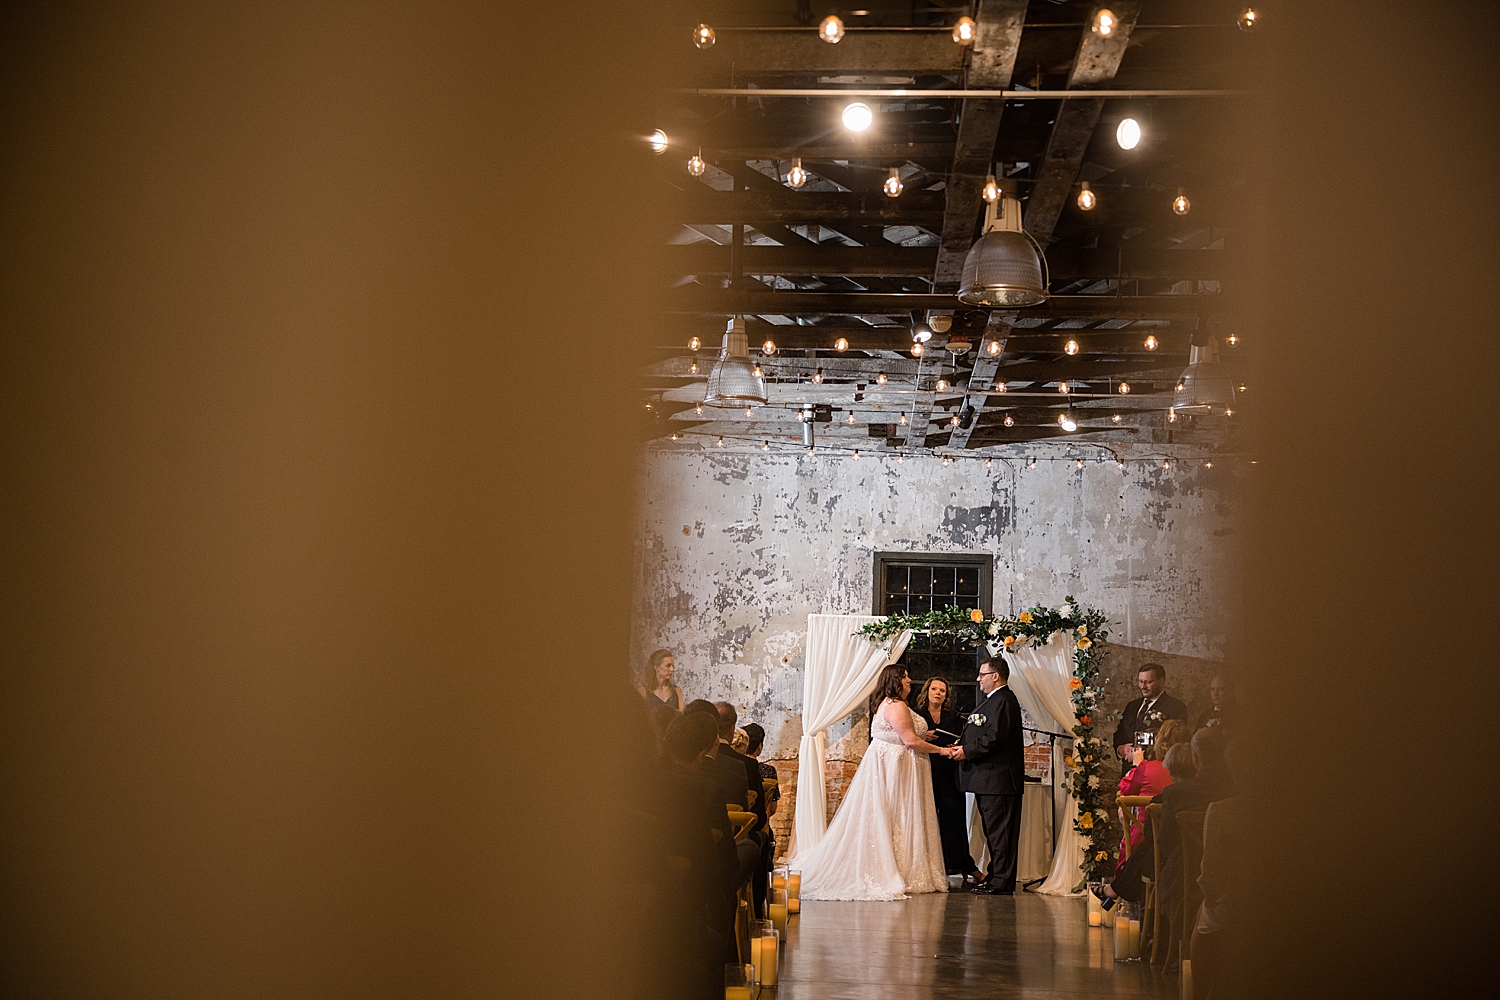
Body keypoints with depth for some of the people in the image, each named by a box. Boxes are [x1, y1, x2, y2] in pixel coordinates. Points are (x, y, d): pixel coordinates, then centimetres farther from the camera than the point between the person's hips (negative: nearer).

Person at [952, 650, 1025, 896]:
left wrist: (967, 752, -13)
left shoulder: (1003, 701, -14)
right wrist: (965, 748, 9)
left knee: (1000, 832, -8)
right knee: (993, 831, 15)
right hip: (989, 778, 11)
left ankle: (1002, 882, -6)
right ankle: (995, 876, 21)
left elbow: (994, 738, -22)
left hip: (999, 779, -11)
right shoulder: (992, 700, 20)